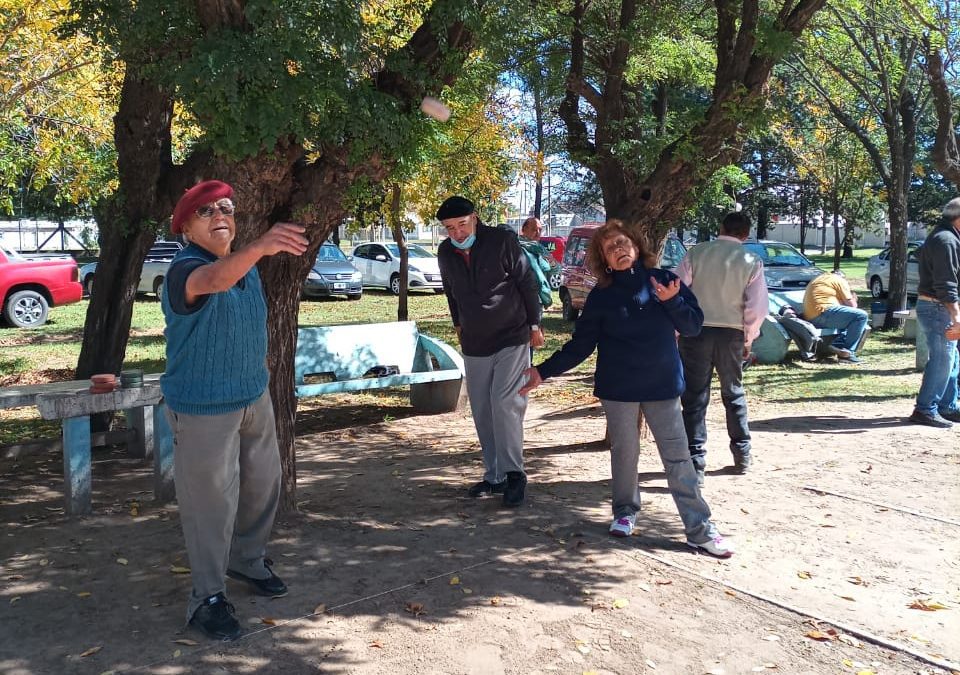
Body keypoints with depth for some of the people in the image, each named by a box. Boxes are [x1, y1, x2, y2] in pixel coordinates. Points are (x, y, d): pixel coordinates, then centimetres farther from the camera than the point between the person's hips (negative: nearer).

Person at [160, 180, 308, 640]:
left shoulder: (246, 266, 6)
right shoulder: (184, 270, -20)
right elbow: (214, 280, -45)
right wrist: (260, 247, -63)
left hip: (254, 398, 8)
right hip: (202, 408, -8)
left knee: (263, 486, 17)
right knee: (211, 502, 1)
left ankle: (247, 560, 40)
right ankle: (207, 596, 17)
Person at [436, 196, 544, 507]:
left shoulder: (503, 241, -12)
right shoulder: (445, 253, 1)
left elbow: (527, 283, -5)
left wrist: (534, 325, -2)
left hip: (512, 338, -5)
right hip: (474, 344, 5)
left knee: (504, 402, -17)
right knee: (482, 412, 8)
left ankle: (514, 474, -7)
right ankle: (494, 477, 18)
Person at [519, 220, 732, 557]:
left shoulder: (664, 280, -1)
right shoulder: (601, 296, -2)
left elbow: (694, 325, 0)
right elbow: (581, 345, 0)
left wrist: (672, 301, -18)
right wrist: (544, 371, -6)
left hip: (663, 385, 0)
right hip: (618, 388, 0)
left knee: (678, 456, 2)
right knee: (624, 452, 12)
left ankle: (700, 529, 9)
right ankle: (625, 512, 32)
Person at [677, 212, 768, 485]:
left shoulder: (697, 253, -4)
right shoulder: (752, 262, -1)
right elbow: (758, 306, -3)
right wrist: (749, 338, 10)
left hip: (695, 330, -2)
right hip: (732, 333, 2)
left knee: (695, 398, 2)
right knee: (733, 393, 21)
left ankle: (695, 464, -1)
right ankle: (742, 455, 31)